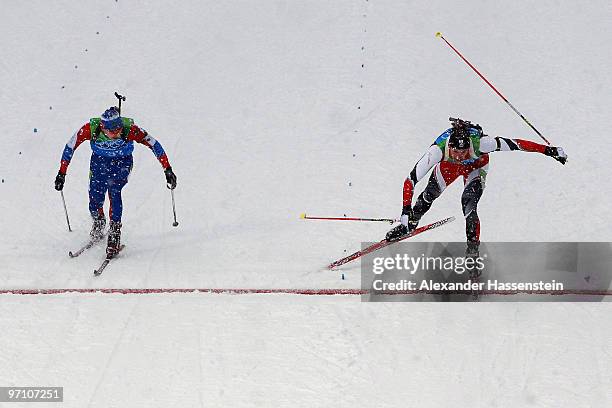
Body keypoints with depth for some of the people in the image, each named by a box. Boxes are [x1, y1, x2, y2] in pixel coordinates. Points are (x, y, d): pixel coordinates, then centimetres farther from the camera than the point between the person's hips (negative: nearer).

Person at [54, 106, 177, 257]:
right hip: (99, 161, 2)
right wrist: (61, 173, -15)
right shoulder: (91, 129, -31)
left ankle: (115, 233, -16)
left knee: (114, 190, -27)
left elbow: (154, 145, -25)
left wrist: (168, 170, -26)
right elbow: (70, 147, -17)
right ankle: (98, 223, 33)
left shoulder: (129, 129, -34)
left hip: (122, 162, -2)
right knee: (95, 201, -2)